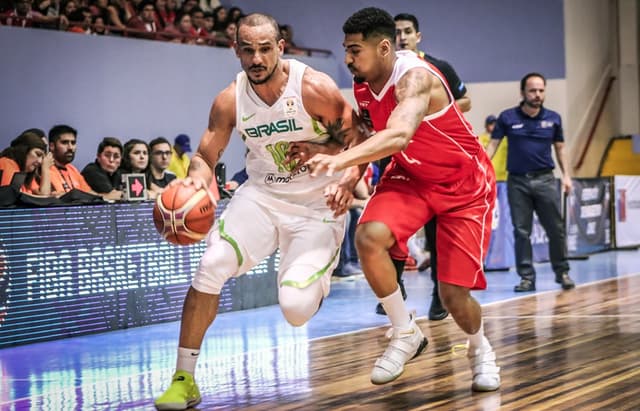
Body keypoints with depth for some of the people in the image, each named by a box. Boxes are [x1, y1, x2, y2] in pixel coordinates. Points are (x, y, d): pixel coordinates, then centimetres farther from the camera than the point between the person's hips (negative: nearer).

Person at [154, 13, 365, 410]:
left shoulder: (315, 88, -19)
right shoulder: (230, 101, -9)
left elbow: (356, 142, -11)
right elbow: (206, 157, 0)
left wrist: (347, 182, -31)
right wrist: (196, 179, -24)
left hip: (318, 204, -3)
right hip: (262, 194, 3)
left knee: (296, 309, -15)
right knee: (212, 264, -22)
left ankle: (321, 274, 26)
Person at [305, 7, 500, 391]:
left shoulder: (415, 77, -31)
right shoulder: (363, 84, -8)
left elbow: (399, 135, -50)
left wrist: (340, 160, -62)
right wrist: (351, 172, -9)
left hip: (464, 183, -5)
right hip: (411, 175, 6)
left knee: (454, 293, -7)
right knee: (369, 237, -25)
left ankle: (480, 349, 29)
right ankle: (406, 333, -4)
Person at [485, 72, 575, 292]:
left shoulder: (553, 118, 5)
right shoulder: (507, 118, 0)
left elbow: (560, 148, 12)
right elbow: (493, 144, 1)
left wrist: (566, 175, 4)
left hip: (545, 179, 1)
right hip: (517, 181, -1)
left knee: (556, 229, 1)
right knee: (521, 231, 1)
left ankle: (562, 272, 15)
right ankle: (527, 277, 7)